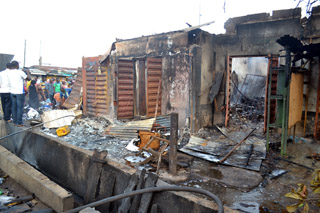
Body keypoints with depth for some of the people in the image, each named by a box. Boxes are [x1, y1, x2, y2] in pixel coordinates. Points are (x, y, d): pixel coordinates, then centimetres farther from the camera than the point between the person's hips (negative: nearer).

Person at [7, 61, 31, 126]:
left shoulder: (9, 73, 7)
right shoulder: (20, 72, -11)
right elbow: (29, 78, -2)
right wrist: (28, 72, 16)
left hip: (12, 92, 6)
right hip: (19, 92, -6)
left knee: (14, 107, 10)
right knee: (20, 107, -2)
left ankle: (15, 122, 14)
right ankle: (19, 123, 0)